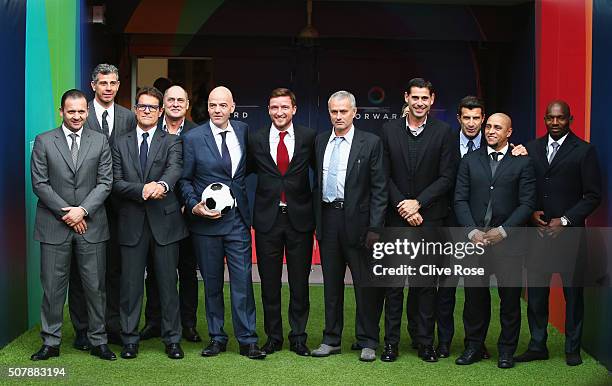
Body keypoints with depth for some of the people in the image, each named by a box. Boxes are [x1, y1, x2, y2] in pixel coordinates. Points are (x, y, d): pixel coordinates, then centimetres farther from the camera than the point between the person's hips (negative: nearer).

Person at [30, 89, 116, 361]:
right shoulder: (43, 141, 3)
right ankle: (51, 342, 14)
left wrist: (83, 210, -11)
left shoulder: (100, 141, 6)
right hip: (54, 226, -1)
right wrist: (66, 213, -9)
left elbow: (105, 182, 2)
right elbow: (39, 184, -2)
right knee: (53, 287, 4)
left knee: (95, 287, 5)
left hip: (91, 225, 1)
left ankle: (97, 340, 16)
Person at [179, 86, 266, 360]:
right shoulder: (193, 138, -3)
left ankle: (247, 340, 6)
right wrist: (195, 205, -12)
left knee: (243, 280, -2)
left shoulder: (243, 131, 5)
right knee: (212, 283, 8)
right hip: (206, 220, -1)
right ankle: (216, 338, 20)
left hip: (238, 218, 1)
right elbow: (185, 179, 1)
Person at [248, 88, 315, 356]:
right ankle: (273, 337, 19)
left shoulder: (309, 138, 1)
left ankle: (298, 337, 17)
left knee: (300, 282, 6)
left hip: (300, 218, -1)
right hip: (267, 218, 1)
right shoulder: (256, 140, 3)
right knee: (269, 282, 7)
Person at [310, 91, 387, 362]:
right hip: (327, 218, 4)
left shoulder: (370, 143, -4)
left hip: (357, 220, -4)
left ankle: (367, 342, 14)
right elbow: (316, 181, 13)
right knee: (331, 283, 12)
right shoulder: (320, 141, 9)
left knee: (364, 285, 3)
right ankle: (331, 340, 22)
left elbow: (379, 189, -6)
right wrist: (316, 218, 5)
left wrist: (375, 228, -11)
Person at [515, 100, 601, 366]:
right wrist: (532, 213, -5)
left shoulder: (584, 151, -1)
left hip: (569, 233, -3)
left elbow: (593, 196, -4)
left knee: (573, 292, 5)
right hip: (538, 232, 3)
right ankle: (537, 346, 17)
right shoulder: (532, 148, 10)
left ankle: (572, 349, 16)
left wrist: (565, 221, -11)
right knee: (536, 292, 7)